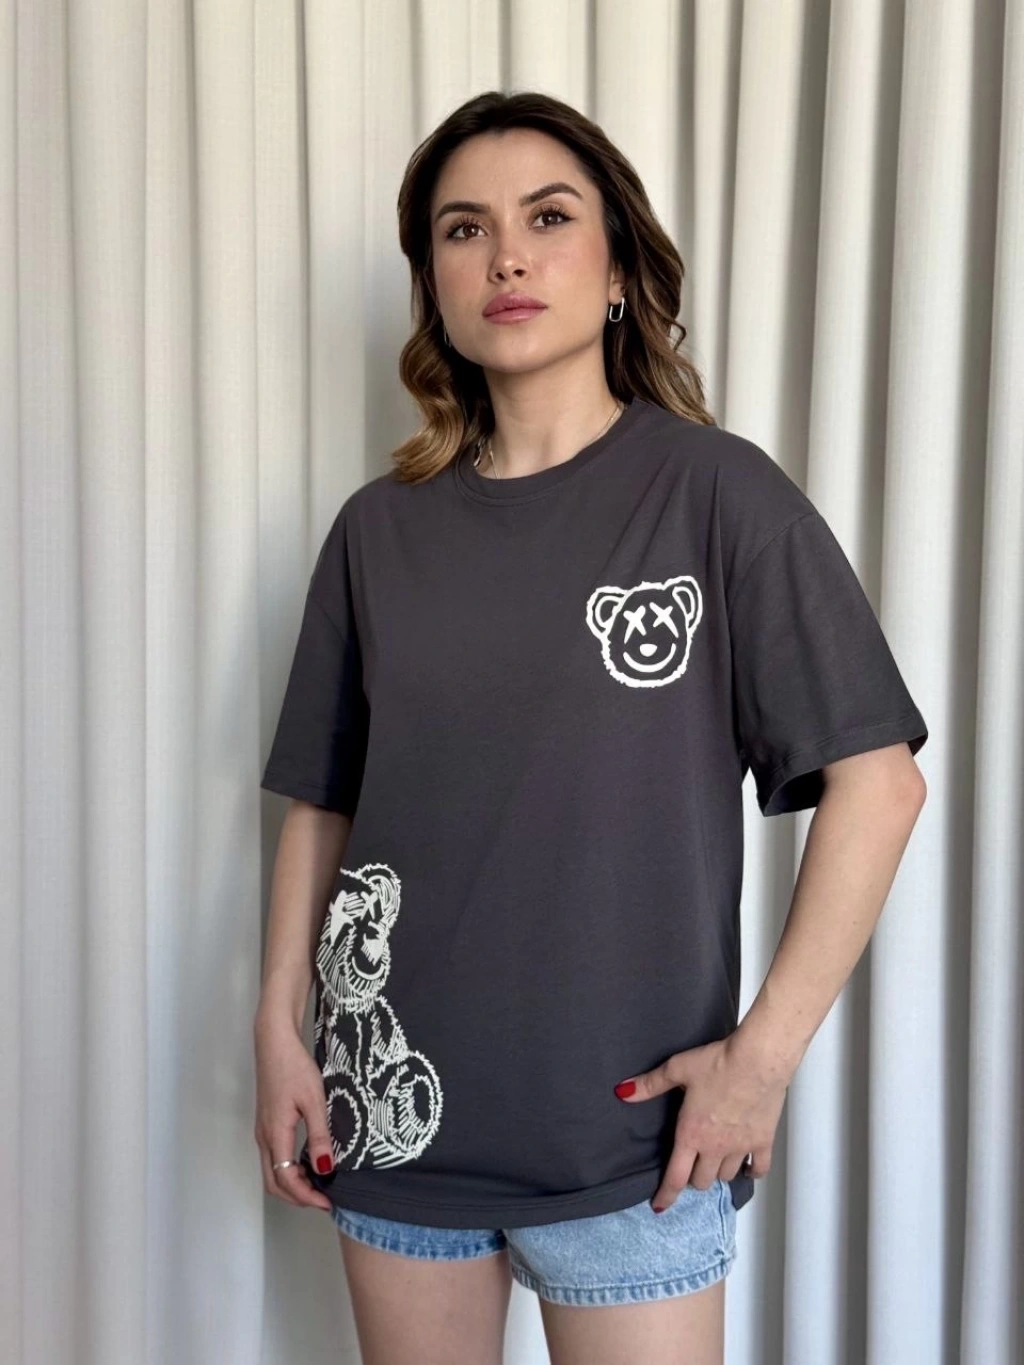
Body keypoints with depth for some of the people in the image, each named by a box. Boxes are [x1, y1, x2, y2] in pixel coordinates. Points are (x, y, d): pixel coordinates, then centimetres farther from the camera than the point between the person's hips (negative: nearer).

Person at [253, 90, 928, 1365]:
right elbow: (321, 805, 8)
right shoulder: (380, 528, 2)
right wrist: (279, 1023, 0)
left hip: (630, 1123, -3)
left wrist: (766, 1050, -13)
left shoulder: (715, 492, -8)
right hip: (394, 1105, 3)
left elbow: (878, 778, -10)